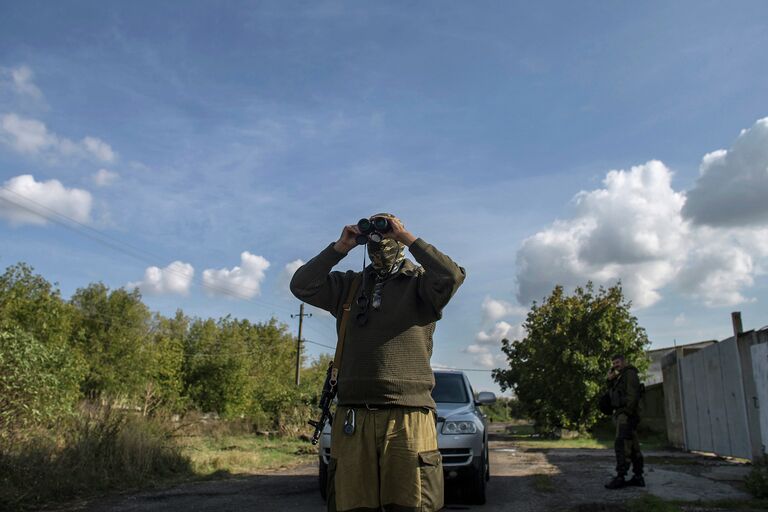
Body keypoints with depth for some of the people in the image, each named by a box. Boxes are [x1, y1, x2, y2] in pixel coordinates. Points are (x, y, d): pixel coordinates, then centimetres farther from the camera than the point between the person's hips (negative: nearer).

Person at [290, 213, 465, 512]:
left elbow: (452, 277, -11)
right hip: (353, 417, 3)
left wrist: (409, 239, -4)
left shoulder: (419, 281, 10)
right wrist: (339, 248, 5)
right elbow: (301, 286, 10)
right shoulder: (349, 285, 20)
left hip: (409, 416, -3)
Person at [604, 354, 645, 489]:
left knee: (621, 444, -16)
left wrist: (627, 412, -24)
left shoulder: (630, 373, -5)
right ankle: (638, 476, 12)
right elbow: (612, 394, 22)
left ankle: (620, 477, -20)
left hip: (626, 414, -10)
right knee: (633, 446, 10)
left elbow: (632, 395, -17)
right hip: (621, 415, 10)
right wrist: (610, 380, 8)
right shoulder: (619, 377, 24)